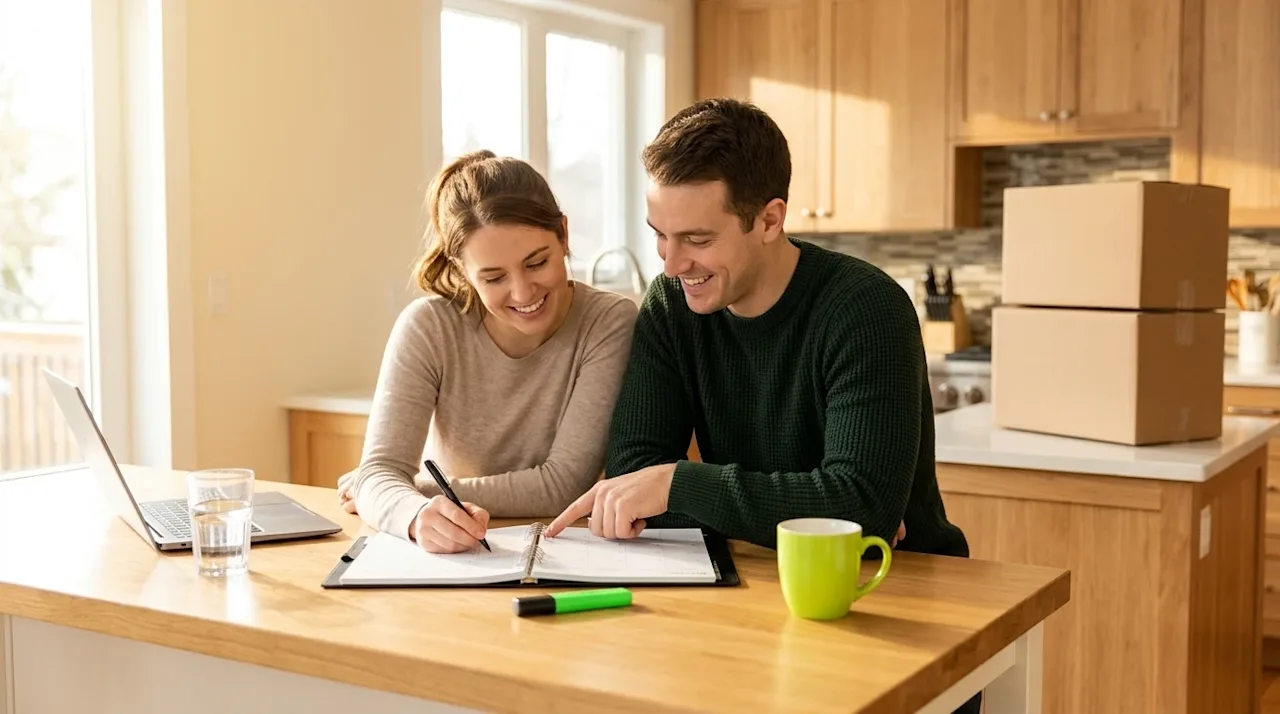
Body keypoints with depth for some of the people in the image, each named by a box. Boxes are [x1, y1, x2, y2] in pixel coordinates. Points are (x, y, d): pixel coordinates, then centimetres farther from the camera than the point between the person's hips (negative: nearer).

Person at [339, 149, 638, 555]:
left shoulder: (610, 324, -12)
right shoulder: (428, 328, -9)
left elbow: (564, 483, -15)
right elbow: (379, 472, -15)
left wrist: (414, 492, -14)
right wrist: (420, 515, -37)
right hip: (447, 559, 1)